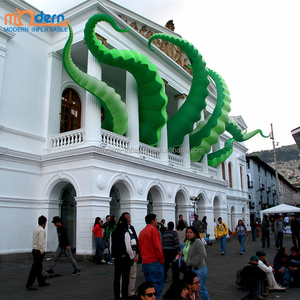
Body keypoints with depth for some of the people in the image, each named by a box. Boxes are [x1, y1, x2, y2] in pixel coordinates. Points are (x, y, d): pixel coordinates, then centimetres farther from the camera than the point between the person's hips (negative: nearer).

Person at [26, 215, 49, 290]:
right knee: (35, 268, -5)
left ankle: (41, 282, 28)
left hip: (35, 250, 9)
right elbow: (41, 242, -22)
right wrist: (42, 252, -15)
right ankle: (29, 285, -2)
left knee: (39, 267, 17)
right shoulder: (41, 230, -17)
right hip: (39, 251, -9)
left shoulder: (36, 229, 10)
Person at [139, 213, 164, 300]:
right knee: (158, 284, -3)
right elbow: (157, 246, -16)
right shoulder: (153, 229, -11)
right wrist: (161, 259, -8)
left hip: (144, 262, 8)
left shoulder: (142, 232, 13)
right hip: (154, 262, -8)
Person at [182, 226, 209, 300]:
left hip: (198, 269, -8)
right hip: (189, 269, 8)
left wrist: (191, 263, -21)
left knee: (200, 288, 2)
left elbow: (202, 254, -25)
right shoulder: (187, 242, 10)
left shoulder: (197, 242, -16)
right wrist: (184, 261, 8)